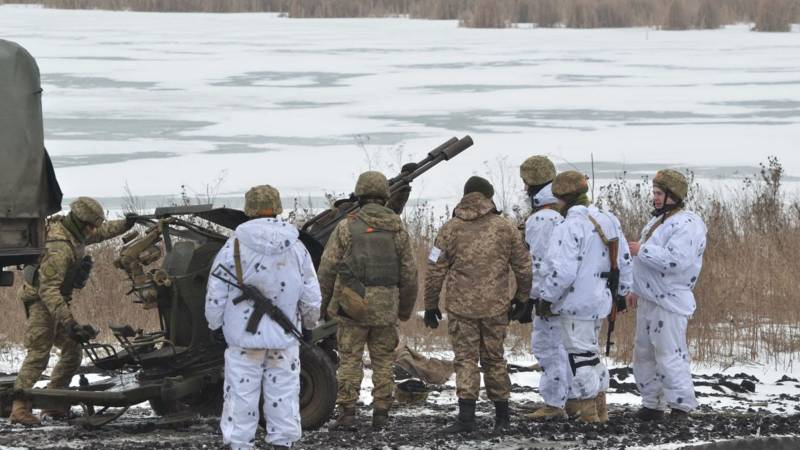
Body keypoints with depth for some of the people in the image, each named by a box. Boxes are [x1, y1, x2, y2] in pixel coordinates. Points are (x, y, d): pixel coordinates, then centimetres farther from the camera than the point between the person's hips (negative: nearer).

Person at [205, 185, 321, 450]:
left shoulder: (235, 246, -7)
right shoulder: (296, 248, 0)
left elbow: (215, 293, -5)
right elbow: (311, 296, 6)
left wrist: (214, 324, 10)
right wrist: (310, 323, 23)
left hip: (244, 337, -2)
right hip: (284, 339, 2)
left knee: (241, 394, 3)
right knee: (283, 396, 9)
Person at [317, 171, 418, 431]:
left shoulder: (346, 227, -4)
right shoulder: (397, 230, 3)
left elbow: (327, 268, -3)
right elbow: (409, 274, 7)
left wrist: (323, 301, 9)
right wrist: (406, 308, 19)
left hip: (351, 306, -2)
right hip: (386, 308, 2)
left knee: (350, 360, 3)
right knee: (383, 361, 10)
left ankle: (346, 414, 0)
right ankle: (381, 414, 9)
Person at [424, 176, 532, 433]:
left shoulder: (451, 229, 1)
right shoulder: (505, 228, 4)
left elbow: (435, 270, 1)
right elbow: (523, 266, 10)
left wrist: (430, 305, 9)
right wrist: (522, 297, 25)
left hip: (461, 306, -2)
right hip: (496, 307, 2)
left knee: (465, 359, -1)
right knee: (494, 359, 12)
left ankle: (466, 415, -14)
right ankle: (502, 416, 18)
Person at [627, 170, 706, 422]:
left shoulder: (686, 226, -15)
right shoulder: (658, 221, 18)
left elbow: (676, 261, -28)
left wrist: (641, 251, -21)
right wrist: (636, 290, 27)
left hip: (669, 302, -10)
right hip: (649, 299, 10)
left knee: (670, 355, -11)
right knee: (644, 354, 14)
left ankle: (681, 406, -8)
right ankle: (652, 404, 21)